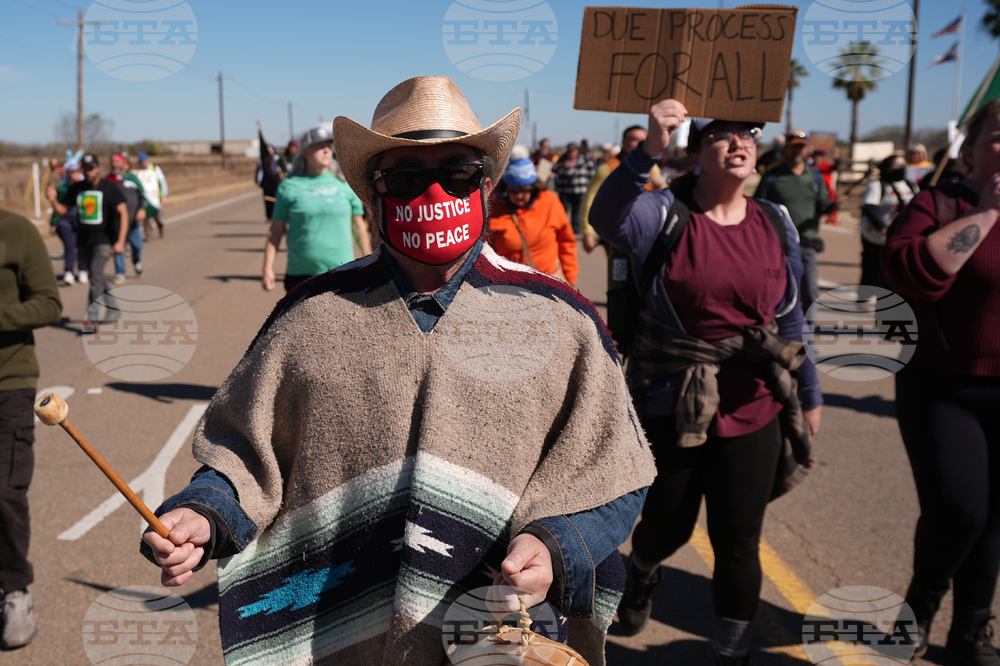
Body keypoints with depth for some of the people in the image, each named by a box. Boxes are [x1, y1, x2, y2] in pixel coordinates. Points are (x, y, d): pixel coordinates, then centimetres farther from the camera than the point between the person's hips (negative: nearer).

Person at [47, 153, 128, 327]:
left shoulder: (111, 188, -9)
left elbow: (123, 213, -13)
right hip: (85, 241, 6)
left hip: (104, 240, -6)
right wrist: (53, 200, -15)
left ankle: (91, 318, -13)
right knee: (97, 277, 15)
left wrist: (120, 241, -22)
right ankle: (113, 309, 31)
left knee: (96, 276, -15)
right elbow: (62, 209, 9)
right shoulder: (77, 189, 6)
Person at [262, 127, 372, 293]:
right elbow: (276, 230, 6)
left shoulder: (344, 183, 7)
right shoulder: (289, 186, 4)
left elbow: (359, 226, 13)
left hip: (342, 273, 1)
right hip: (301, 276, -1)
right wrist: (268, 269, 1)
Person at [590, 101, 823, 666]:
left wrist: (811, 395, 15)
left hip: (752, 411, 3)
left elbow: (790, 319, 11)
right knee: (668, 528, 17)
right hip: (671, 407, -2)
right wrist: (649, 150, -47)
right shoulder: (664, 214, -10)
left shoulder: (775, 225, 3)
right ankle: (643, 576, 55)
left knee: (739, 545, 8)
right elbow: (607, 218, -33)